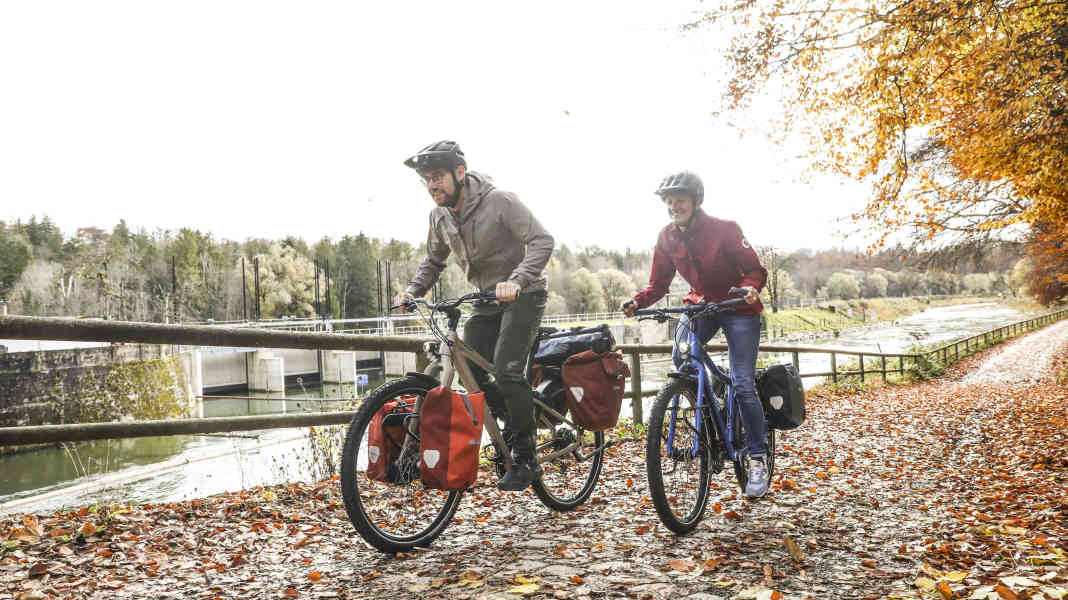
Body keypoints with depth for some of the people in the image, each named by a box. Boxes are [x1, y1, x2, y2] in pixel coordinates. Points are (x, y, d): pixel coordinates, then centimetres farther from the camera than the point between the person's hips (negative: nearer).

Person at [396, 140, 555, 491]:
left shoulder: (500, 201, -19)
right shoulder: (440, 216, 1)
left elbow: (542, 240, -25)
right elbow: (434, 260, 16)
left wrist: (516, 280, -39)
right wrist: (413, 290, -1)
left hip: (522, 295, -7)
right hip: (486, 301, 7)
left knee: (507, 370, -22)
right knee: (471, 374, -4)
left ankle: (525, 460, -10)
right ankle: (517, 423, 20)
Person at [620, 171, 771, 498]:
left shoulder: (724, 229, -18)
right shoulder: (667, 237, -5)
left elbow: (755, 269, -15)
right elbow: (659, 284, 0)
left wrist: (750, 288, -37)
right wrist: (638, 301, -19)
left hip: (739, 309, -4)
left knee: (743, 385, -10)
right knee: (681, 361, -20)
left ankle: (758, 459, 2)